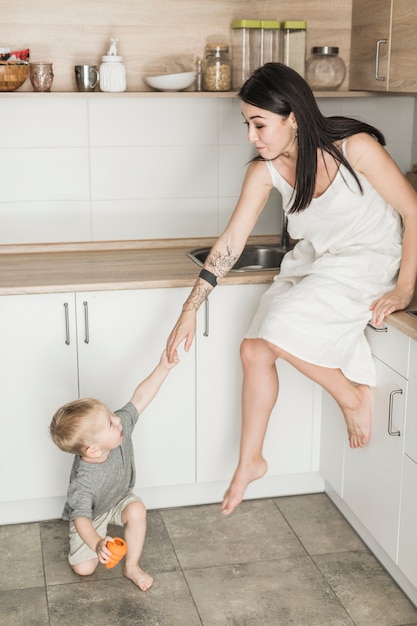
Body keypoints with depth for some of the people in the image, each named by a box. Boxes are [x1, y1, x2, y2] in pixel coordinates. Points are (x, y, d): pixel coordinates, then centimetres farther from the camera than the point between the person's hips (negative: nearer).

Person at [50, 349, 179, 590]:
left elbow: (139, 398, -26)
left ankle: (132, 567, -5)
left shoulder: (121, 428, -31)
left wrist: (163, 368, -33)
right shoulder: (83, 482, -44)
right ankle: (103, 534, 26)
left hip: (120, 499, 4)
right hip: (92, 515, -3)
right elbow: (81, 519, -39)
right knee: (84, 568, -6)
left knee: (137, 510, -28)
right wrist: (97, 544, -57)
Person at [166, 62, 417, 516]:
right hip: (312, 261, 6)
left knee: (280, 333, -25)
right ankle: (250, 461, 14)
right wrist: (190, 310, -9)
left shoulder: (355, 147, -24)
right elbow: (232, 239, -7)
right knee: (254, 350, -5)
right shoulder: (266, 170, -9)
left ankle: (353, 395, 2)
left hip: (369, 260, -6)